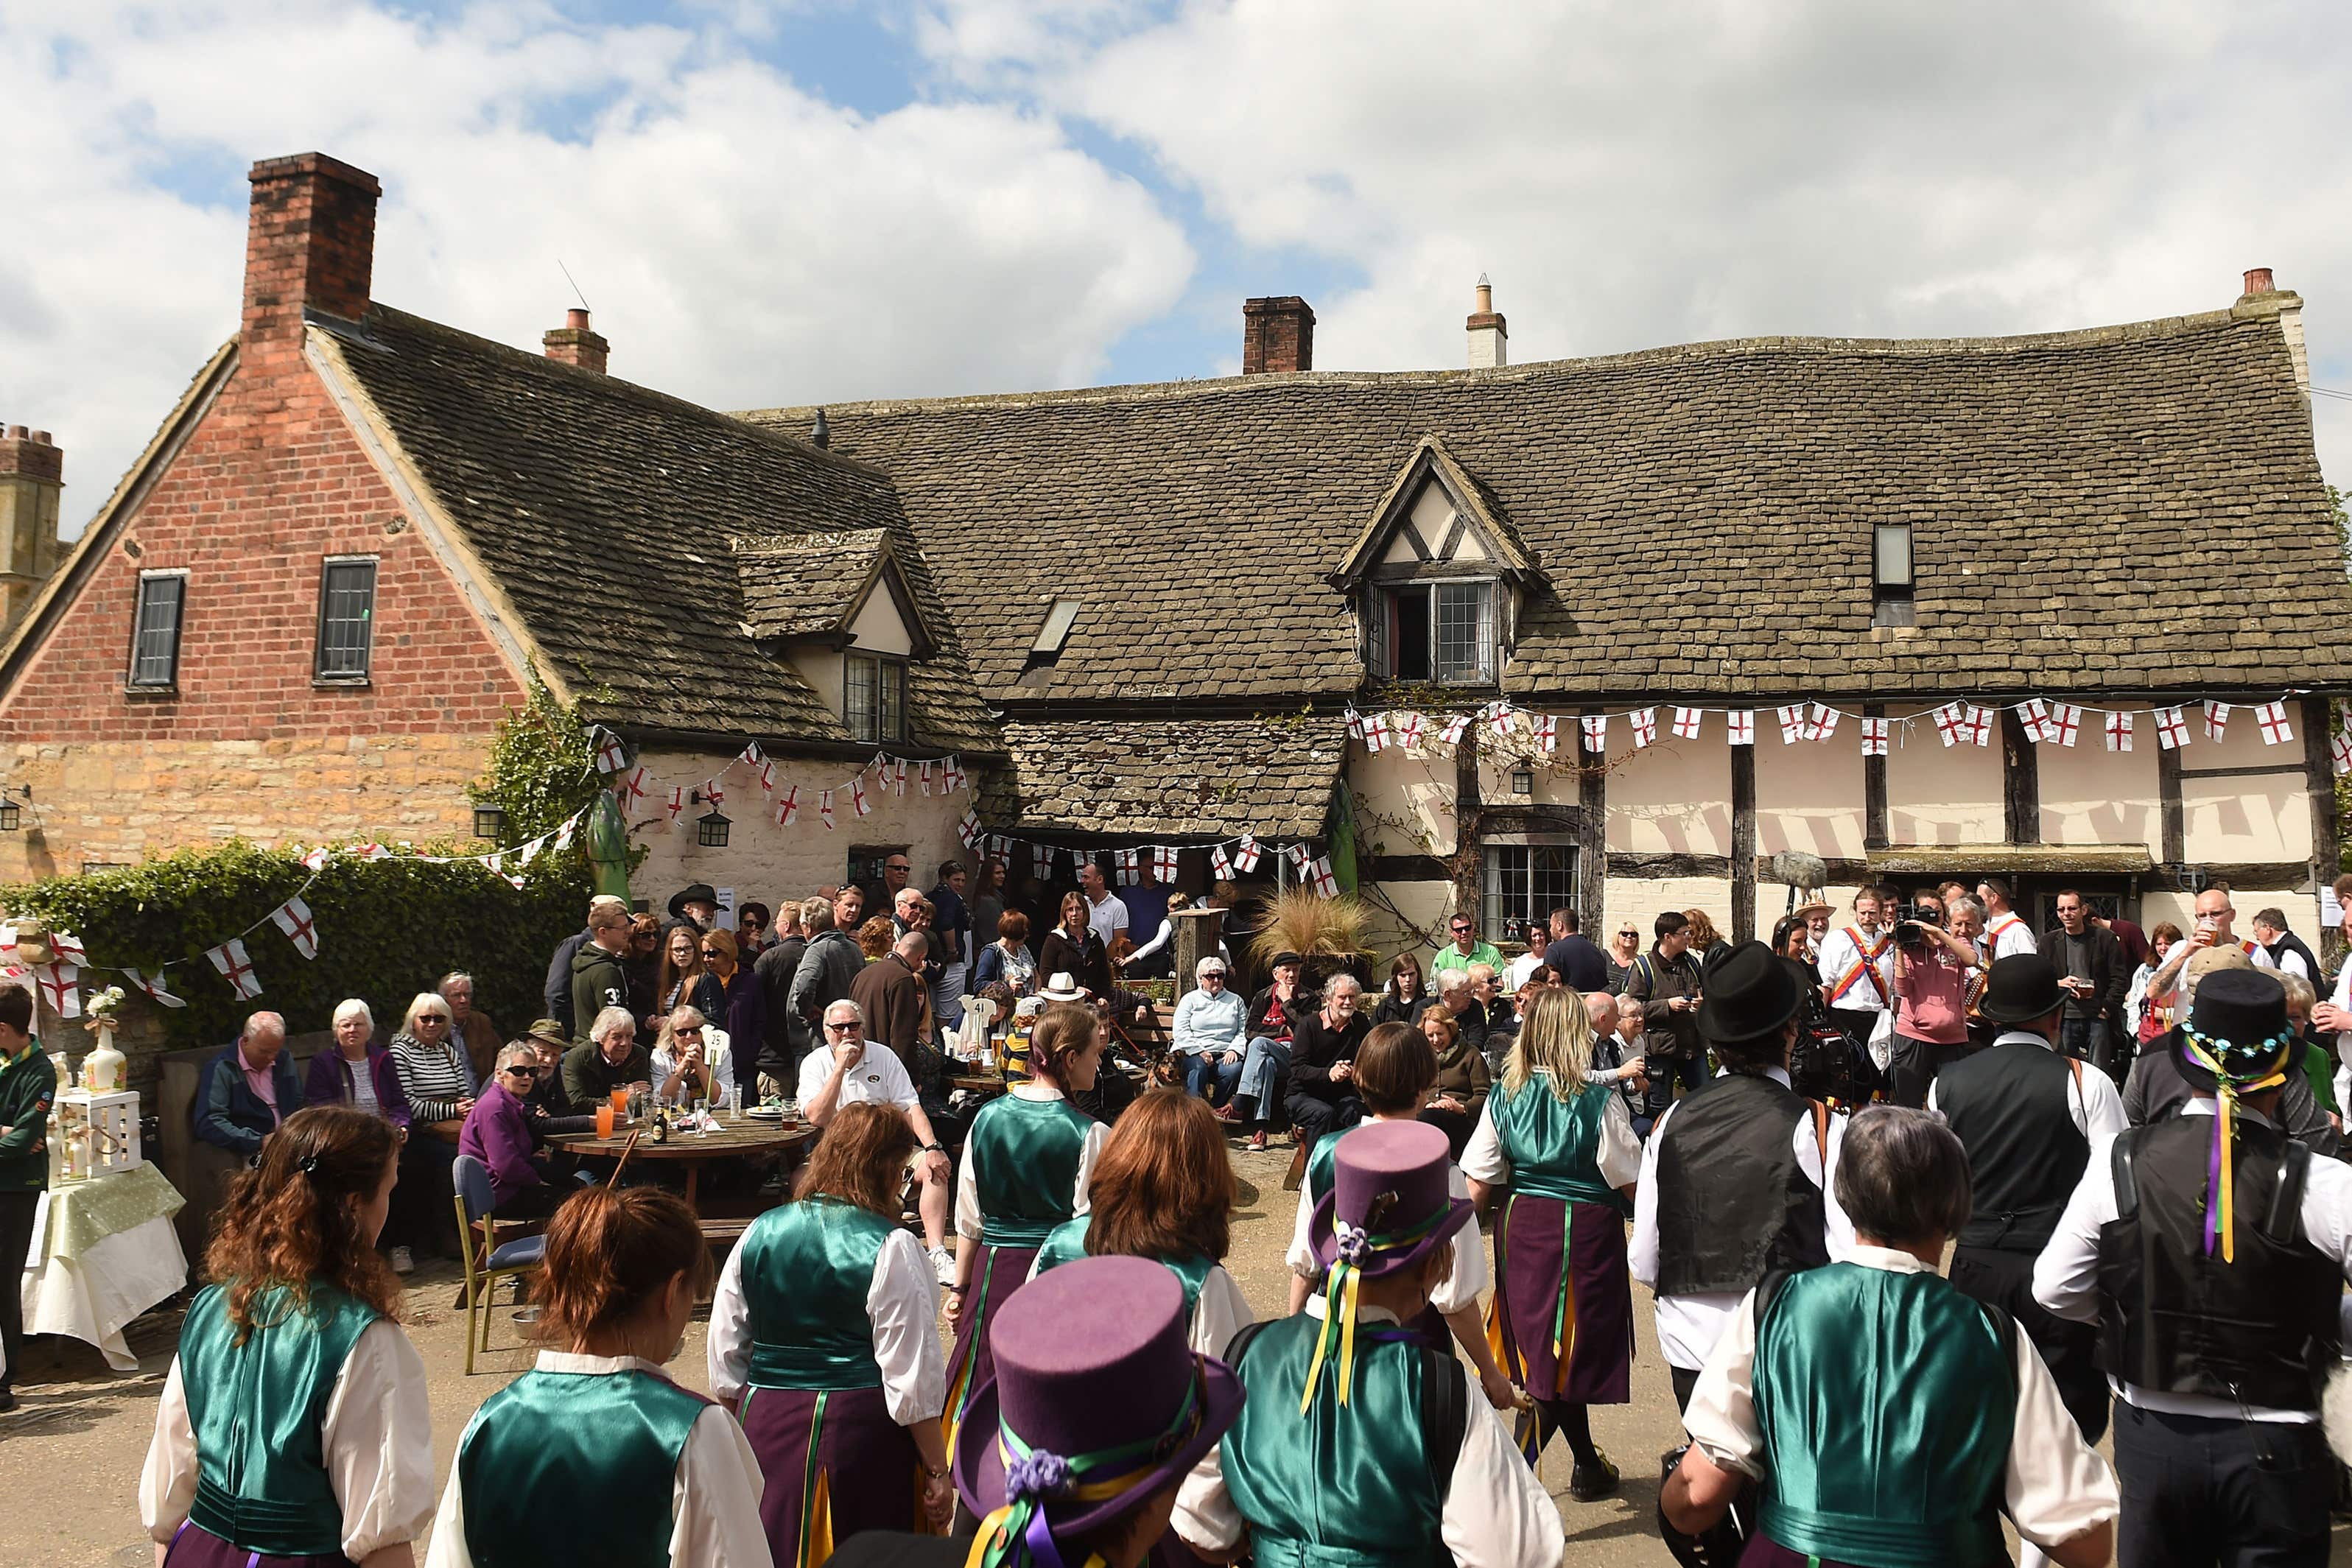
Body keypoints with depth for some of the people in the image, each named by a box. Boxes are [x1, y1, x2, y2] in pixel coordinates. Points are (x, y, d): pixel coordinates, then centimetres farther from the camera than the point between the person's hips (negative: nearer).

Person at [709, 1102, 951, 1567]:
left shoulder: (760, 1233, 3)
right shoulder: (891, 1249, -12)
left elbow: (725, 1355, 10)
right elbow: (913, 1377, -12)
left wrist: (737, 1425, 24)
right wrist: (937, 1473, -4)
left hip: (765, 1424, 5)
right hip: (860, 1425, -4)